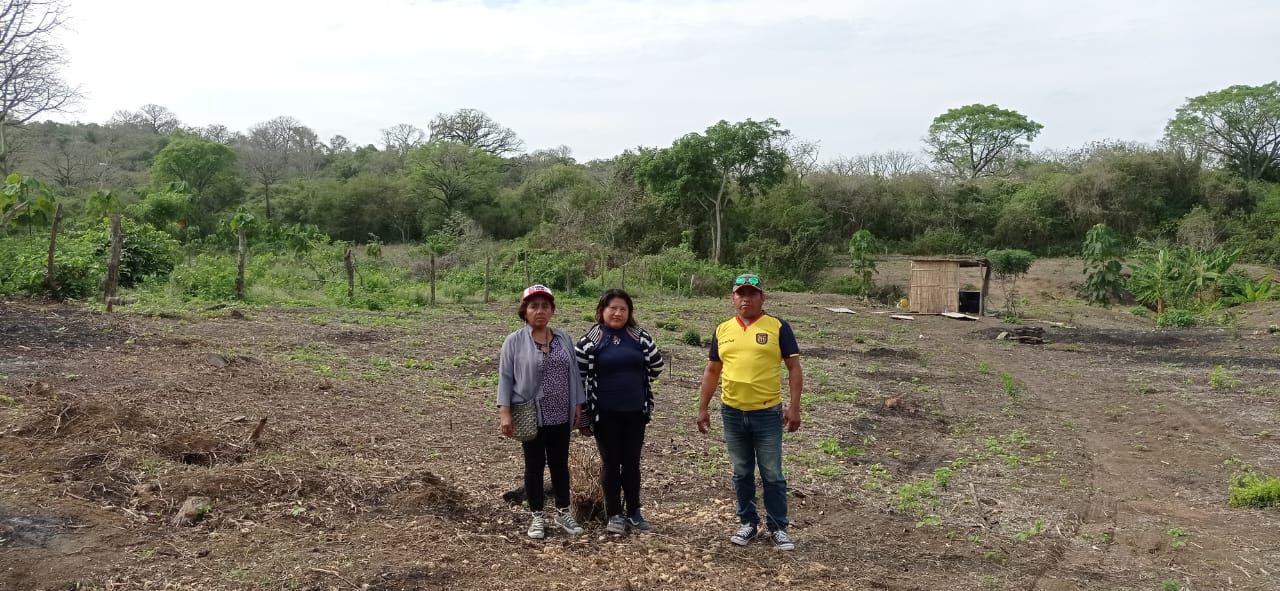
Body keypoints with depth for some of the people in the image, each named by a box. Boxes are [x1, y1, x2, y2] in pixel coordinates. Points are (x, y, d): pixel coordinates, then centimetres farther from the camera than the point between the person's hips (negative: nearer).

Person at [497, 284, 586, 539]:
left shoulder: (564, 338, 7)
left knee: (560, 464, 12)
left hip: (560, 416, 3)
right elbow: (505, 377, -6)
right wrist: (505, 413, -12)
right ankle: (536, 516, 18)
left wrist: (578, 405, 7)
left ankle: (562, 513, 25)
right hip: (531, 417, -3)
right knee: (535, 465, 7)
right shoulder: (514, 341, -5)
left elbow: (573, 373, 11)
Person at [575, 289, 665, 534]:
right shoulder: (590, 340, -6)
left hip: (635, 411, 3)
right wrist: (583, 416, -6)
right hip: (605, 413, -3)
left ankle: (634, 512, 23)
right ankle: (614, 514, 17)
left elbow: (657, 366, 13)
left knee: (632, 462, 11)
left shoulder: (639, 336, 2)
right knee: (611, 463, 7)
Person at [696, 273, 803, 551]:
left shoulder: (778, 327, -4)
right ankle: (748, 523, 27)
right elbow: (712, 371, 12)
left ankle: (778, 528, 17)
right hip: (732, 413, 3)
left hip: (768, 414, -3)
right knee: (742, 473, 13)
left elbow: (794, 368, -4)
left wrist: (794, 407, -11)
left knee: (772, 475, 5)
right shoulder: (723, 330, 6)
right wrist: (703, 408, 10)